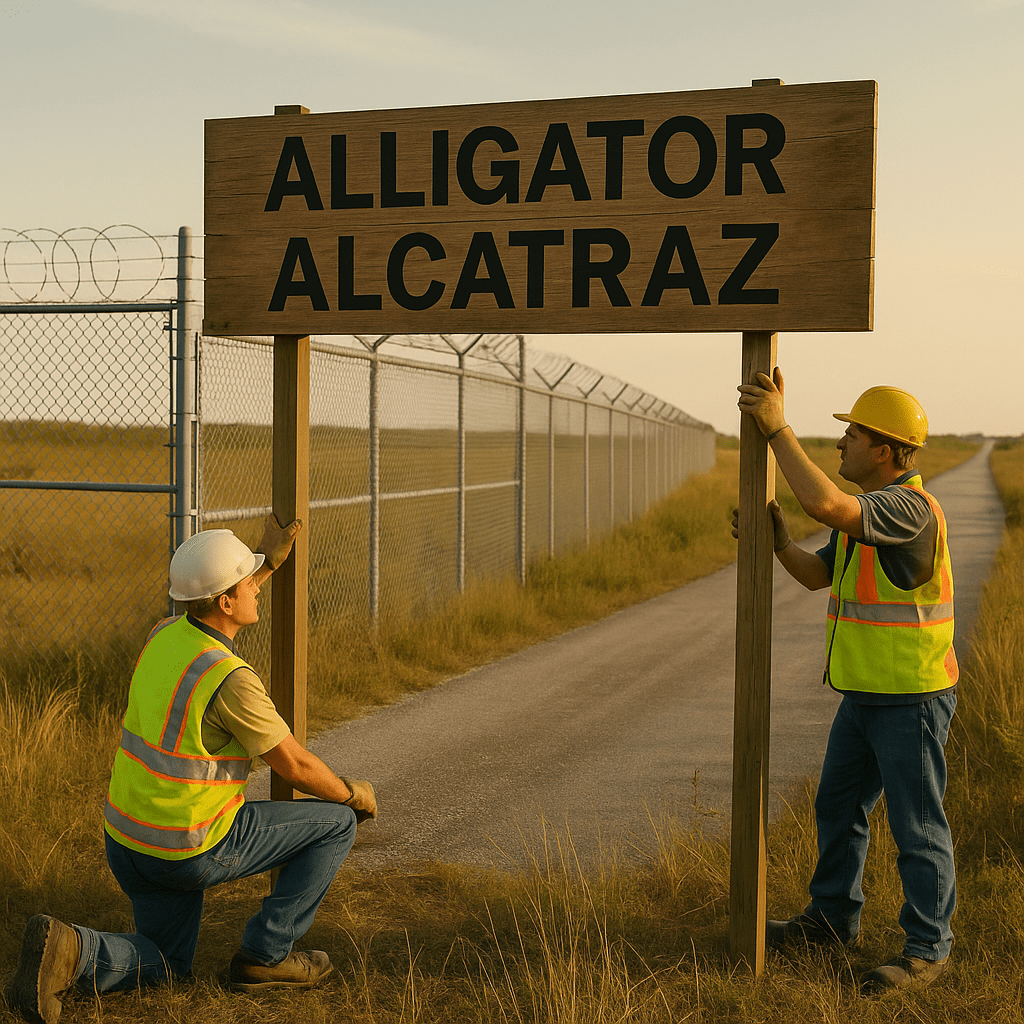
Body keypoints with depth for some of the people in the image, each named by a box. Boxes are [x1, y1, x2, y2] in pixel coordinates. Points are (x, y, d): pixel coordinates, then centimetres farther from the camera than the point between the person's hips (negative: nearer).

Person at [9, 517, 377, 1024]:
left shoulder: (165, 635, -1)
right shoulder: (232, 680, -25)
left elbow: (218, 613, 25)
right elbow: (295, 766, -15)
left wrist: (270, 559, 23)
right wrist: (352, 793, 4)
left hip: (129, 832, 8)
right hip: (191, 847, -8)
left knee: (166, 966, 24)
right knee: (336, 823, 4)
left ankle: (68, 951, -5)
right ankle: (265, 954, 9)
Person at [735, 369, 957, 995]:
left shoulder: (910, 509, -22)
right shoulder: (871, 510, 10)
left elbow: (822, 504, -38)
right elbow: (816, 576, 13)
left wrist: (776, 426, -31)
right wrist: (777, 542, -5)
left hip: (913, 700, -10)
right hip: (867, 696, 10)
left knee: (916, 826, 2)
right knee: (839, 807, 18)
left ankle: (928, 950, 16)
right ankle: (834, 918, 34)